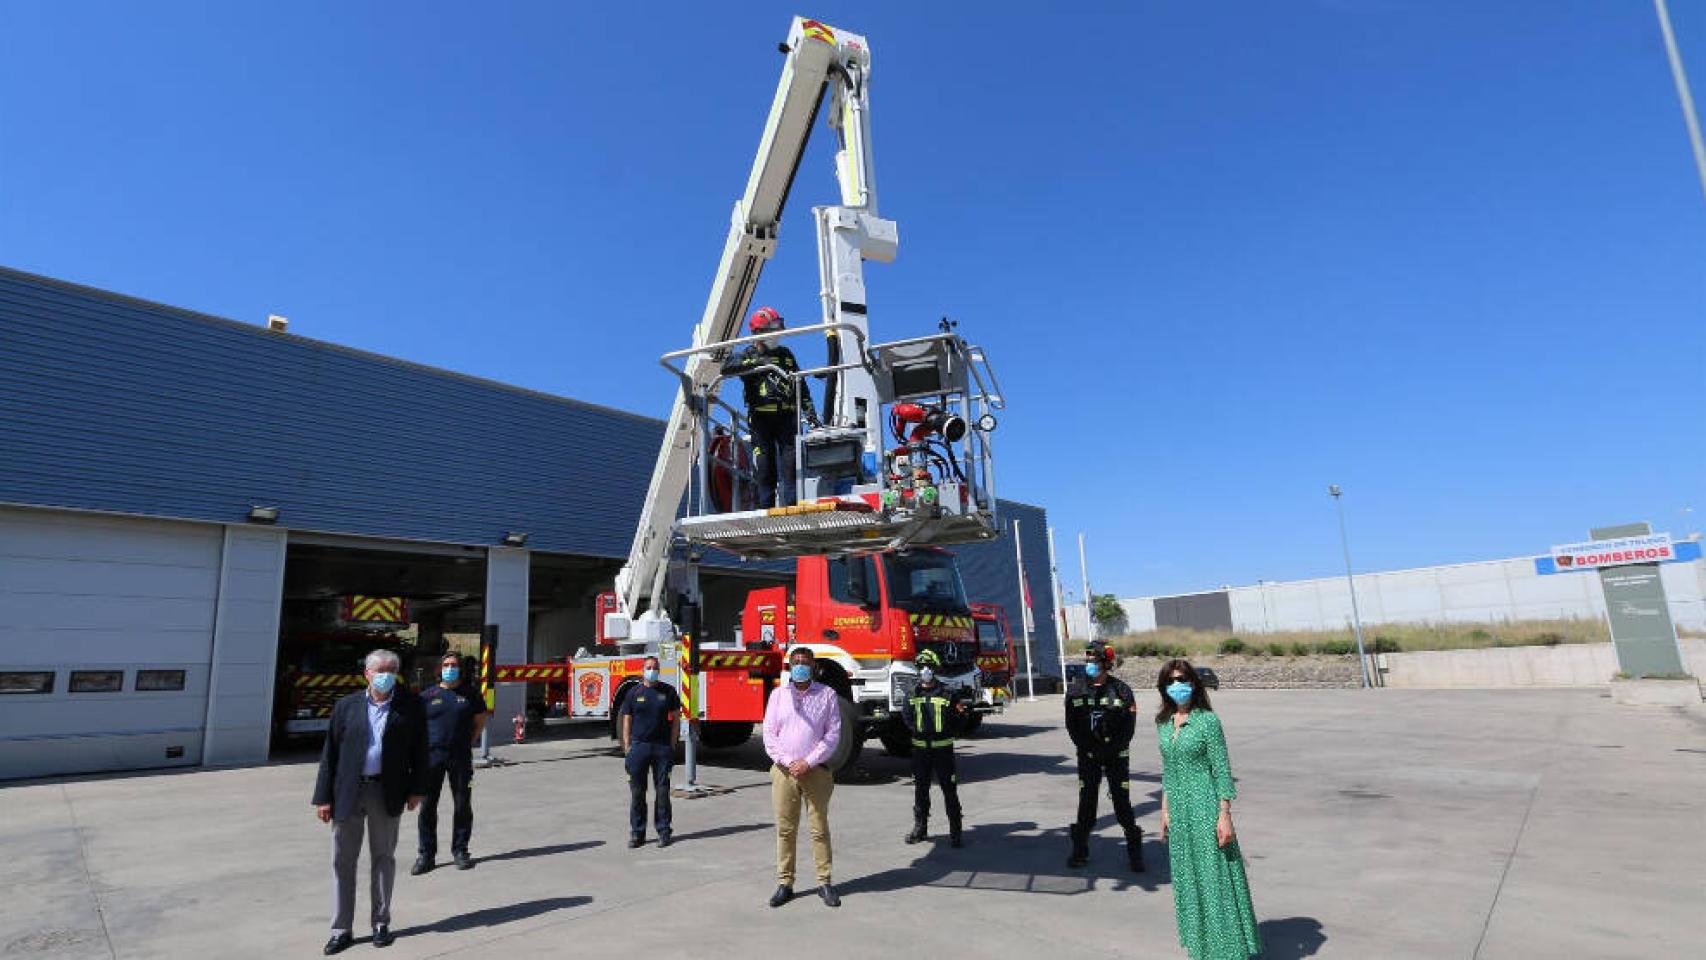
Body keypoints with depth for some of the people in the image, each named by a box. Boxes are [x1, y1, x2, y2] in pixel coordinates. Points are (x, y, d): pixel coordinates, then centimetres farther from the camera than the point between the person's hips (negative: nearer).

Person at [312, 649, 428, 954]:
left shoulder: (410, 706, 0)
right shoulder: (346, 706, 3)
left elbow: (419, 749, 2)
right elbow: (330, 753, 3)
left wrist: (416, 789, -2)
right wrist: (323, 797, -1)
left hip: (386, 793, -1)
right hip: (348, 792, 1)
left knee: (383, 858, 11)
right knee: (343, 860, 7)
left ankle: (381, 923, 24)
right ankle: (341, 929, 19)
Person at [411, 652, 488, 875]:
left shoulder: (470, 693, 5)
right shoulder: (428, 695, 5)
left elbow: (480, 720, 13)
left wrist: (470, 741, 6)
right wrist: (422, 747, 2)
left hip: (461, 756, 0)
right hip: (432, 755, 0)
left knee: (462, 804, 7)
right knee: (427, 806, 2)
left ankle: (460, 850, 19)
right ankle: (425, 854, 13)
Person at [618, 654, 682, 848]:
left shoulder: (668, 691, 5)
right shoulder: (633, 693, 5)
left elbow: (675, 719, 6)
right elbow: (626, 722, 5)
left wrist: (672, 746, -1)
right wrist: (627, 749, -2)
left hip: (662, 747, 0)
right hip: (638, 746, 0)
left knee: (662, 790, 3)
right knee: (637, 792, 4)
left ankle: (663, 831, 12)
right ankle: (637, 832, 14)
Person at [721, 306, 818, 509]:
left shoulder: (786, 354, 21)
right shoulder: (749, 355, 8)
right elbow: (727, 367, -13)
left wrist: (809, 408, 14)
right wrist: (757, 362, -20)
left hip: (788, 417, 3)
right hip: (761, 418, -3)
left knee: (790, 466, -5)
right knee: (766, 471, 0)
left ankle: (790, 509, -5)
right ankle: (767, 511, 5)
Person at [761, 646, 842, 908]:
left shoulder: (827, 695, 3)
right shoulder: (778, 694, 7)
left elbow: (833, 734, -1)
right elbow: (769, 733, 3)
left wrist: (808, 762, -9)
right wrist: (788, 762, -9)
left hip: (816, 771, -1)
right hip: (783, 771, 1)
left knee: (819, 828, 4)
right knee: (785, 829, 5)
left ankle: (824, 882, 14)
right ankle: (785, 883, 16)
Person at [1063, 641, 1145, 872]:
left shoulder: (1121, 690, -6)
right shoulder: (1076, 690, -1)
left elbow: (1129, 725, -5)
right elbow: (1072, 726, 2)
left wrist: (1110, 750, -11)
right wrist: (1087, 749, -7)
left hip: (1116, 755, -2)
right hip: (1087, 756, 2)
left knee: (1122, 802, 0)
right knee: (1086, 802, 5)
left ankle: (1134, 851, 15)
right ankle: (1080, 850, 16)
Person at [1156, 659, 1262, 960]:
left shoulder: (1208, 720, -11)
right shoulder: (1164, 723, 6)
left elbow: (1222, 770, -11)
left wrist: (1225, 815, -14)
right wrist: (1165, 810, 13)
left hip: (1206, 806, -6)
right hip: (1179, 810, 6)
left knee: (1215, 877, 0)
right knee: (1188, 878, 13)